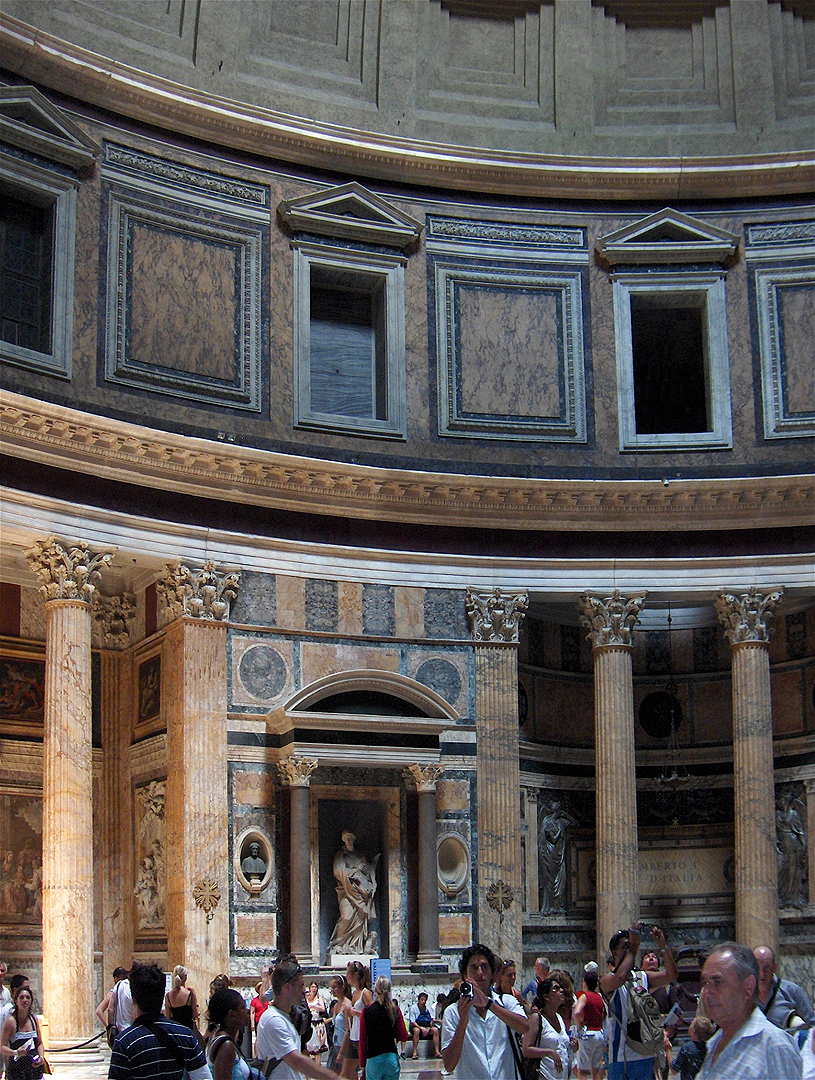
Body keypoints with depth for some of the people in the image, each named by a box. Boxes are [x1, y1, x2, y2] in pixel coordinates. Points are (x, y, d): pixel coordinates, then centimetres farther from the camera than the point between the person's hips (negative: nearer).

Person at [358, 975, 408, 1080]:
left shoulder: (366, 1011, -6)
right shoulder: (395, 1010, -2)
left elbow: (362, 1040, -2)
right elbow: (404, 1037, 3)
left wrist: (362, 1063, 7)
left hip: (373, 1059, -2)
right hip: (392, 1058, 2)